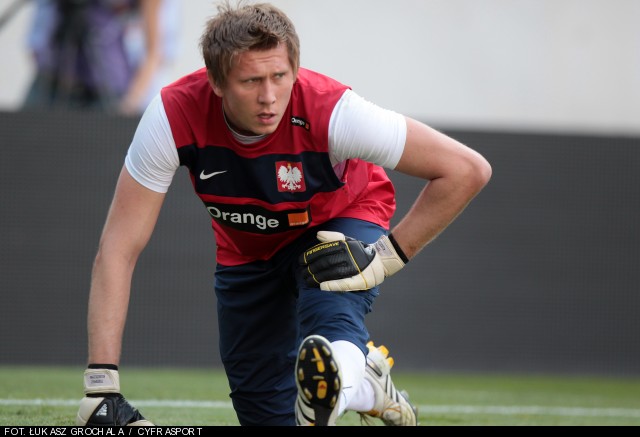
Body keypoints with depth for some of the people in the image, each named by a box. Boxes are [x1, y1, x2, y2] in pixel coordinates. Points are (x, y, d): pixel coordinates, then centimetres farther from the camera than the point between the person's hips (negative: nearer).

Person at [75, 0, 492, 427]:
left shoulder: (330, 111, -38)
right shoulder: (175, 115, -34)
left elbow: (467, 170, -30)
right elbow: (119, 248, -31)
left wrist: (388, 256, -31)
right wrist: (101, 388, -37)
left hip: (340, 222, -3)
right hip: (246, 246, 3)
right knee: (266, 412, 7)